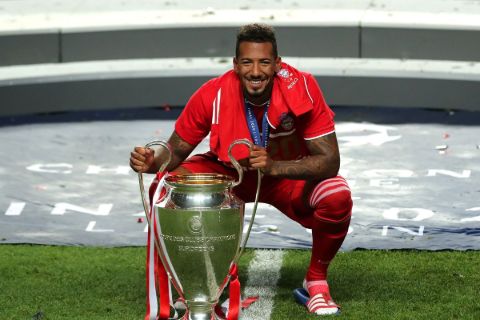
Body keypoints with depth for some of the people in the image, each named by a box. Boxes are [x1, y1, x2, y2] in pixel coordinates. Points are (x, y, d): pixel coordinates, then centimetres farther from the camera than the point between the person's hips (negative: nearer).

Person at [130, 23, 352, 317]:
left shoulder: (302, 89, -28)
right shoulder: (212, 95, -25)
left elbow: (329, 161, -28)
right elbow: (177, 151, -11)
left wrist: (274, 167, -44)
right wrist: (152, 163, -35)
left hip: (289, 175, -1)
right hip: (227, 172, 1)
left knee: (337, 198, -32)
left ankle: (317, 281, -3)